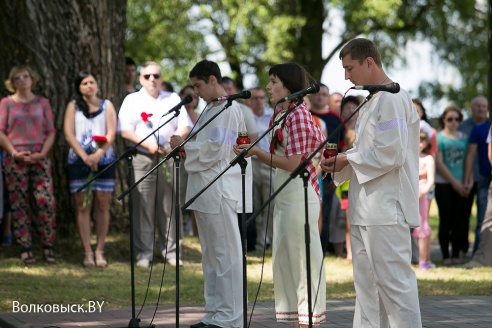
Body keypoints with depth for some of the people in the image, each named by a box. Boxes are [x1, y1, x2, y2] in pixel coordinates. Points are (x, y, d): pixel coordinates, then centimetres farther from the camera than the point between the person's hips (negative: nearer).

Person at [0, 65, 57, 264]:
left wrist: (42, 153, -6)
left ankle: (48, 247, -3)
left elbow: (51, 132, 9)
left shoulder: (42, 103, 12)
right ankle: (25, 249, 3)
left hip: (40, 158, 1)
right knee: (19, 205, -1)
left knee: (46, 202, -11)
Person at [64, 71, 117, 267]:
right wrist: (84, 156, -11)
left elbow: (111, 134, 2)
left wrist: (98, 154, -14)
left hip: (104, 160, 0)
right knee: (83, 206, -3)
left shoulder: (106, 105, 12)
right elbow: (68, 134, 1)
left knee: (102, 205, -2)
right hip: (78, 161, 0)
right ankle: (87, 252, -1)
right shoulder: (73, 106, 11)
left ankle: (99, 251, 3)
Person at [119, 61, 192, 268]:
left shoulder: (173, 99, 15)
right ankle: (144, 253, 0)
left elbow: (185, 126, 8)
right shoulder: (132, 100, 8)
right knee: (143, 207, -4)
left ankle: (172, 251, 8)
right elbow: (126, 131, -2)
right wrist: (148, 144, -14)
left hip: (169, 158, 2)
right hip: (143, 158, -2)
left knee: (170, 206, 3)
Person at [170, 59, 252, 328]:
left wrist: (184, 145, -9)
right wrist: (185, 146, 5)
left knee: (225, 255, -5)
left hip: (220, 192, -10)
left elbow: (214, 151, -18)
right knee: (210, 256, 13)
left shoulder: (229, 110, -11)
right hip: (205, 192, 10)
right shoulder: (210, 110, 18)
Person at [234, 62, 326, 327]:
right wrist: (255, 152, 2)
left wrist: (257, 151, -14)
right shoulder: (280, 113, 13)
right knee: (284, 258, 12)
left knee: (302, 255, -4)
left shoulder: (298, 115, -14)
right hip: (284, 195, 10)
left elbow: (293, 163, -18)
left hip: (300, 193, -10)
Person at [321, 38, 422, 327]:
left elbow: (391, 154, -20)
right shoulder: (373, 100, 19)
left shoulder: (391, 99, -13)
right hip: (367, 210, 11)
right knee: (367, 287, 13)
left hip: (386, 209, -11)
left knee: (395, 285, -9)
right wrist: (343, 160, 7)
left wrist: (348, 160, -10)